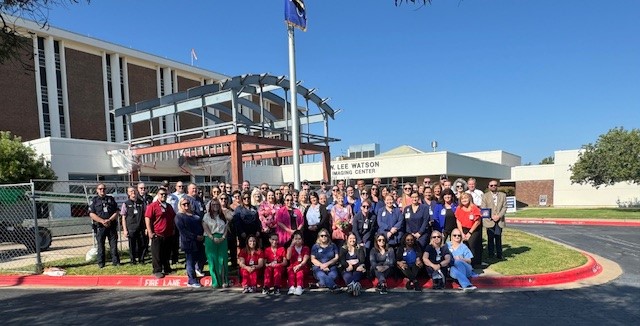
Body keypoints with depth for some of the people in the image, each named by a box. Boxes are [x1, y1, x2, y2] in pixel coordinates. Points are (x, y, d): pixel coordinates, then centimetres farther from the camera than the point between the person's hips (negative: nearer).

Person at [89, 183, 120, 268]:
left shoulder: (111, 199, 12)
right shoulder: (94, 200, 6)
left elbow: (116, 212, 7)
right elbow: (92, 214, -2)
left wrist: (109, 220, -10)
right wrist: (102, 221, -13)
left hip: (112, 225, 1)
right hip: (100, 226, -1)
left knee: (114, 244, 2)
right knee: (100, 245, 4)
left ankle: (116, 261, 8)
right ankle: (101, 263, 12)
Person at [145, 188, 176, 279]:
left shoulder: (169, 206, 14)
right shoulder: (152, 206, -8)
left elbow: (173, 218, 23)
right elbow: (147, 219, -13)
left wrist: (173, 229, 15)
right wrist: (150, 232, -15)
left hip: (169, 235, 6)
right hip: (157, 235, -6)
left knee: (167, 254, 15)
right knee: (157, 254, 0)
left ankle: (166, 269, 27)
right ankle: (157, 271, 9)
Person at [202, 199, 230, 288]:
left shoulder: (223, 216, 15)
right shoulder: (207, 216, 6)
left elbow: (226, 228, 9)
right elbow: (205, 228, -3)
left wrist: (223, 237, -7)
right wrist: (213, 238, -14)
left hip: (222, 240, 2)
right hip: (211, 240, -2)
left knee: (223, 259, -1)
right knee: (213, 260, -2)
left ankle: (224, 281, 3)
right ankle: (215, 282, 2)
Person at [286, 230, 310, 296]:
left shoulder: (306, 248, 9)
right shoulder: (291, 248, 13)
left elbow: (305, 260, -7)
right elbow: (288, 258, -8)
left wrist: (299, 265, -28)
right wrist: (291, 245, -13)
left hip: (302, 267, -1)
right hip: (293, 266, 1)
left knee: (300, 271, -35)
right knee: (290, 270, -33)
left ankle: (299, 287, -53)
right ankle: (292, 287, -49)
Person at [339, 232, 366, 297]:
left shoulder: (359, 248, 15)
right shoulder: (343, 249, 15)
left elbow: (362, 260, 2)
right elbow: (342, 261, 1)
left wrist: (353, 266, -15)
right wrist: (348, 265, -20)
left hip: (357, 269, 0)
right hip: (347, 270, 0)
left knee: (356, 274, -35)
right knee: (347, 276, -35)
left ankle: (351, 286, -60)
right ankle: (356, 286, -62)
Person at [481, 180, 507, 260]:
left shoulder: (503, 195, 12)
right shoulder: (485, 196, 6)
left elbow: (504, 207, 4)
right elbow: (483, 209, -1)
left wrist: (499, 216, -11)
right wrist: (492, 217, -12)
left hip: (499, 220, 1)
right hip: (489, 220, -1)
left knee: (498, 237, 3)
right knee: (490, 238, 2)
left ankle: (499, 254, 11)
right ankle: (491, 254, 9)